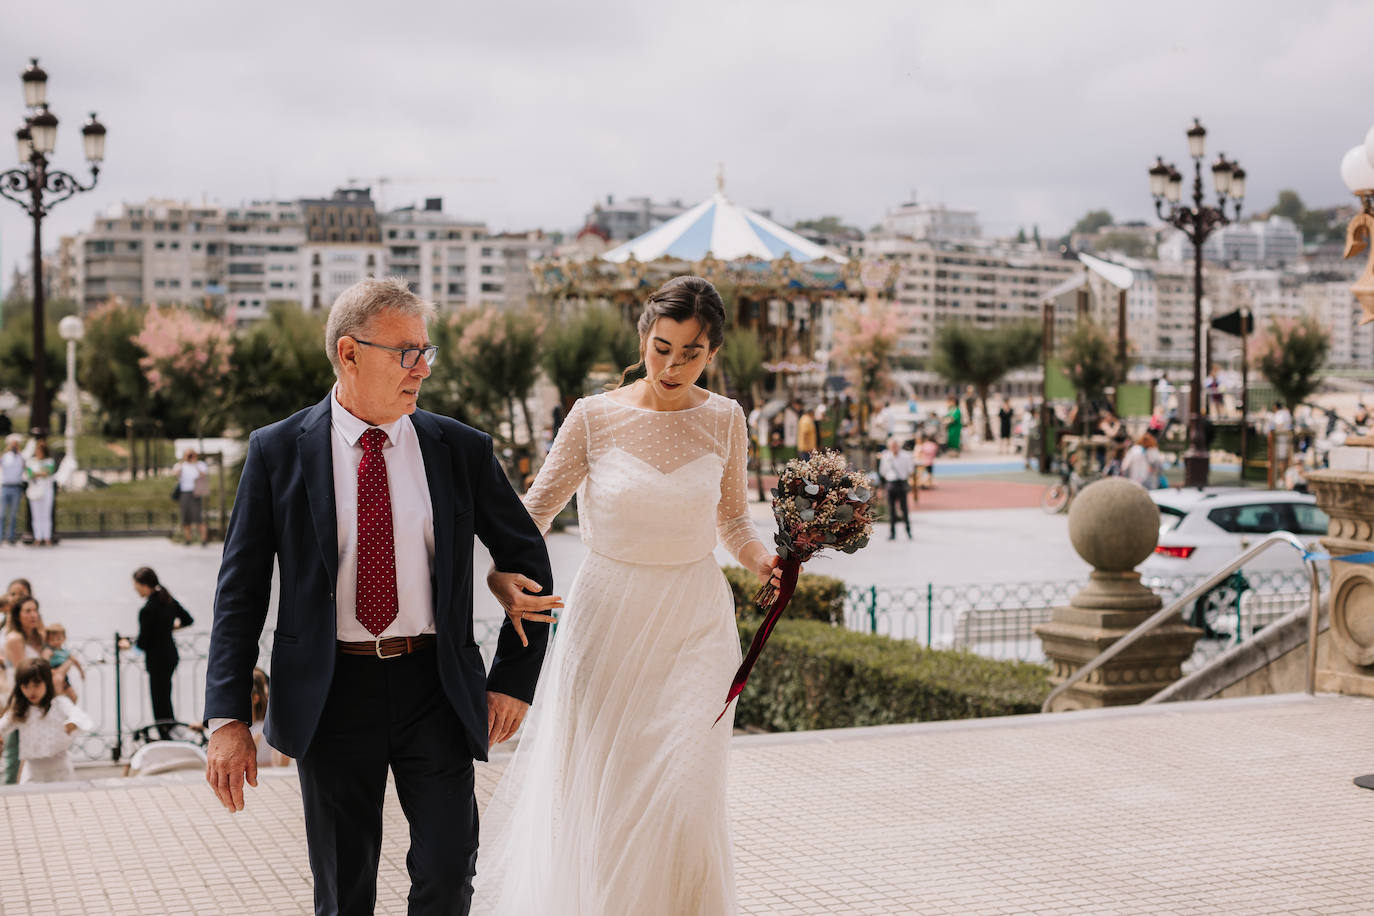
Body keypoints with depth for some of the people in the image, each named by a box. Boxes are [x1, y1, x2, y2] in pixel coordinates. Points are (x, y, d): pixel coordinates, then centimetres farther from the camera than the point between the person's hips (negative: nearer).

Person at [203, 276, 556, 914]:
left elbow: (529, 561, 12)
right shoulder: (278, 452, -1)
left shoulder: (463, 449, 2)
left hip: (436, 690, 1)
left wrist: (514, 680, 6)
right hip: (330, 694, -1)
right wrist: (228, 719, -7)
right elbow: (240, 591, 0)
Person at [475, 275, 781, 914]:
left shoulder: (723, 420, 1)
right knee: (604, 795, 6)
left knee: (682, 800, -6)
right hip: (610, 619, 0)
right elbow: (538, 507, -2)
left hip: (695, 622, 1)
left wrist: (762, 561, -7)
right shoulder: (595, 417, -5)